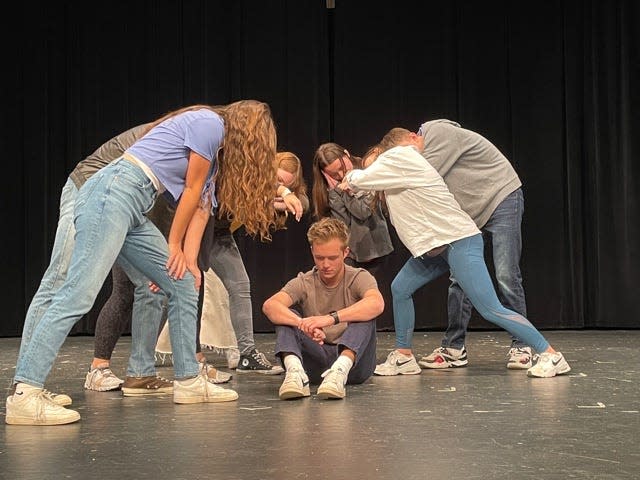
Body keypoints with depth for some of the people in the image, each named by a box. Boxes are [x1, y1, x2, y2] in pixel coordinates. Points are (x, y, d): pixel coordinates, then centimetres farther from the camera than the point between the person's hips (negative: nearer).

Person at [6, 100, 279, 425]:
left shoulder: (216, 148, 26)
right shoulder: (210, 123, -3)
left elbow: (201, 207, 19)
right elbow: (191, 191, 1)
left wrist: (189, 258, 9)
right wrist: (174, 246, 10)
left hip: (132, 212, 10)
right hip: (112, 192, -10)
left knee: (184, 285, 11)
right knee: (80, 293, -20)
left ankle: (188, 381, 17)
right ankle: (24, 395, -24)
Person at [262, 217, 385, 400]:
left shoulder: (359, 278, -3)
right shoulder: (304, 283, 2)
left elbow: (377, 304, -29)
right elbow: (269, 305, -20)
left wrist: (331, 318, -42)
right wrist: (304, 324, -40)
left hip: (354, 359, -2)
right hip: (316, 361, 2)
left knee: (365, 314, -26)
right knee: (284, 315, -16)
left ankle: (341, 370, -48)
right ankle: (295, 371, -42)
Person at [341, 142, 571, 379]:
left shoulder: (395, 157, -8)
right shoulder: (405, 160, 20)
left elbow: (359, 181, -5)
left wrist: (351, 176, 15)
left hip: (460, 243, -10)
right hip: (438, 245, 10)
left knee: (491, 309, -13)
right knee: (400, 289, 9)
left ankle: (551, 355, -10)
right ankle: (403, 357, 18)